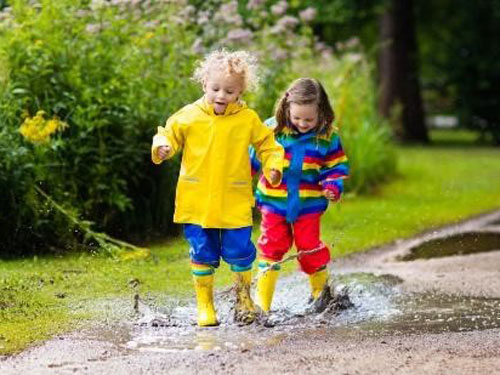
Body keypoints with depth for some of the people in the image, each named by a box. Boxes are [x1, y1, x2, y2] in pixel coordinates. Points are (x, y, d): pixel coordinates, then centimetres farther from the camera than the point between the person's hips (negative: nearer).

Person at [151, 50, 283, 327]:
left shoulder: (248, 119, 1)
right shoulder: (188, 116, -1)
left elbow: (267, 145, 11)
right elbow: (169, 134, 9)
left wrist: (273, 167, -5)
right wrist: (162, 147, -13)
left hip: (235, 203, 0)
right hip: (196, 202, 0)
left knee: (239, 252, 1)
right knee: (202, 254, 5)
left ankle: (243, 298, 25)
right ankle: (204, 304, 19)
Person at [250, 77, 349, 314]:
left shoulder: (328, 137, -6)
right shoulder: (272, 129, -7)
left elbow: (336, 167, 3)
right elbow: (254, 158, 4)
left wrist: (333, 186, -14)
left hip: (308, 203, 0)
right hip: (274, 201, 0)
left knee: (309, 247, 7)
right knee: (271, 246, 2)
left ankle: (320, 290, 32)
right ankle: (262, 301, 4)